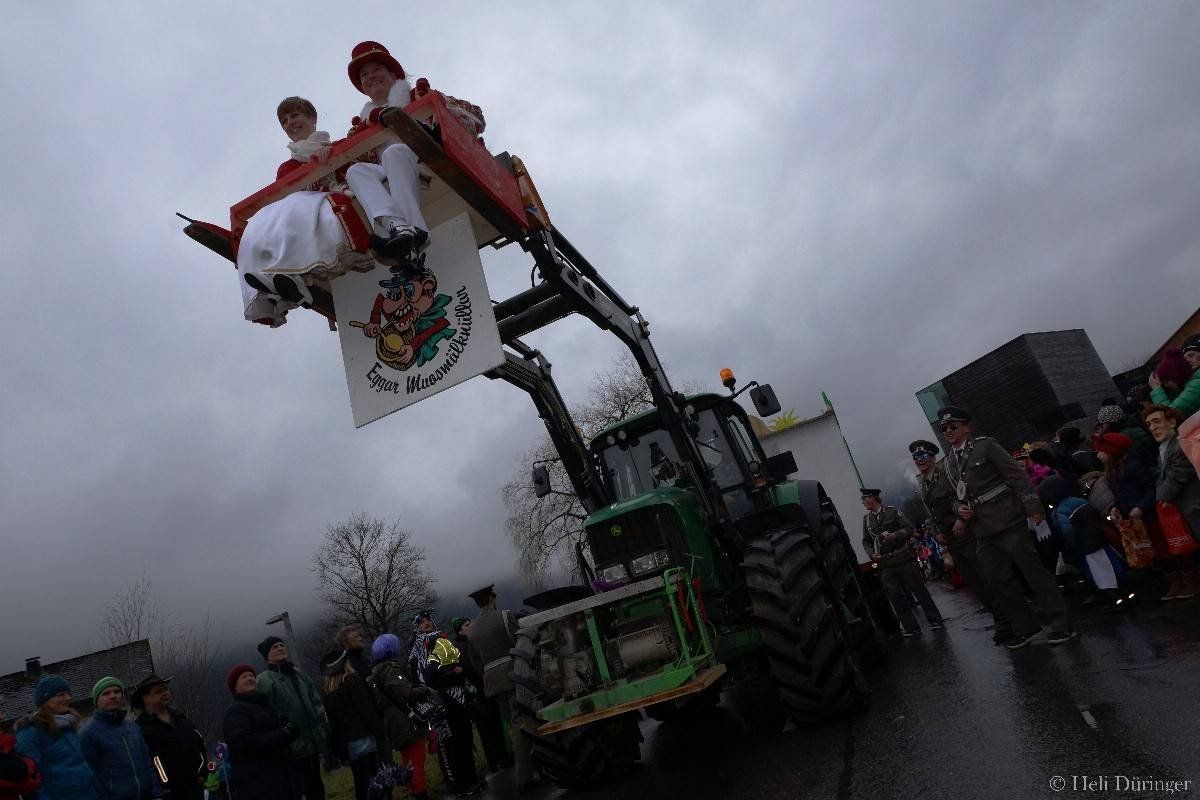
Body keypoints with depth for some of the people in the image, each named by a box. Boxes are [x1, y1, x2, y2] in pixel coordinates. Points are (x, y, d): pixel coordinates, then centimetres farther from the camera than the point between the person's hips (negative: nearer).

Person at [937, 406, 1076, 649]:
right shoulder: (949, 462, 14)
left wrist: (1033, 507, -13)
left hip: (1007, 521, -6)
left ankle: (1060, 625, 8)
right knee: (999, 581, 7)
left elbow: (1017, 476, -7)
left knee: (1033, 571, -2)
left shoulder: (985, 446, -4)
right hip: (983, 532, 6)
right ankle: (1024, 628, 20)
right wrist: (960, 510, 1)